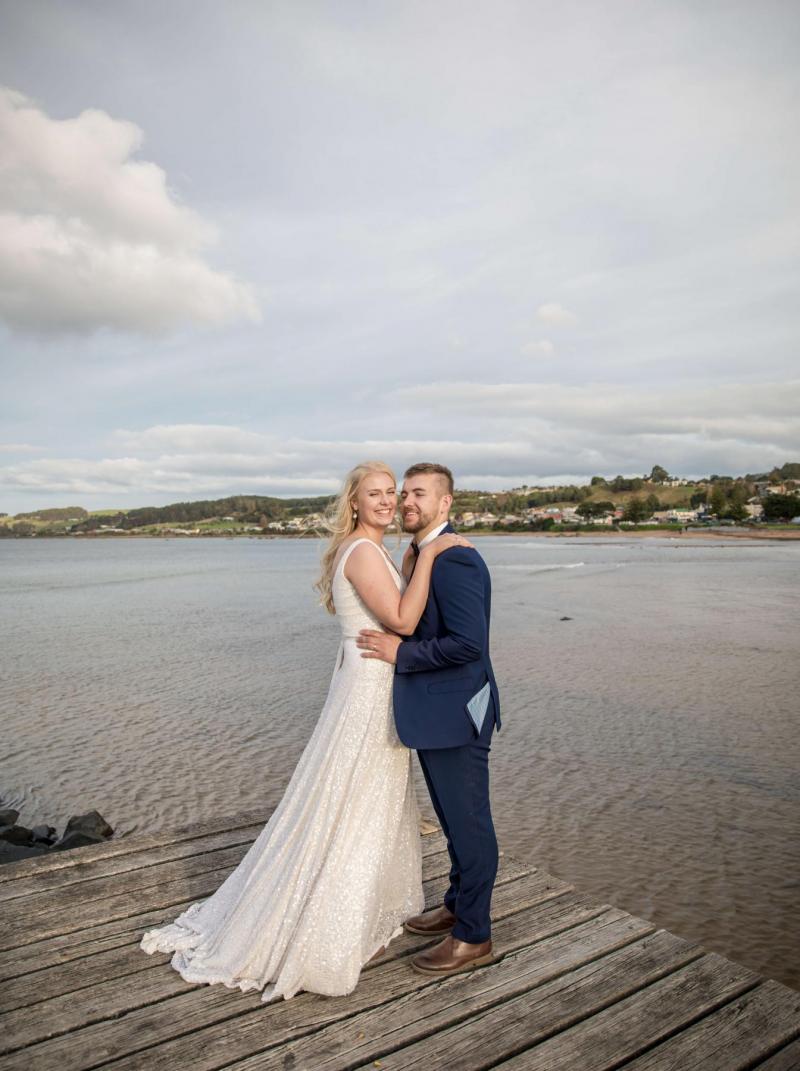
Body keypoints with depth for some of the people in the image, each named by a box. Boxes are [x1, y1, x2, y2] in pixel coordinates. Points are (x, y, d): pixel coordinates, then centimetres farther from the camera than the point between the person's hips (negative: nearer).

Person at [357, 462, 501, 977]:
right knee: (456, 818, 23)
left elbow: (469, 643, -27)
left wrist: (401, 653, -21)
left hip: (456, 713, -10)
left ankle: (473, 937, 24)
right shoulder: (421, 556, 10)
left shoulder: (455, 560, -21)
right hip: (433, 711, 10)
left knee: (469, 823, 7)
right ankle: (458, 905, 41)